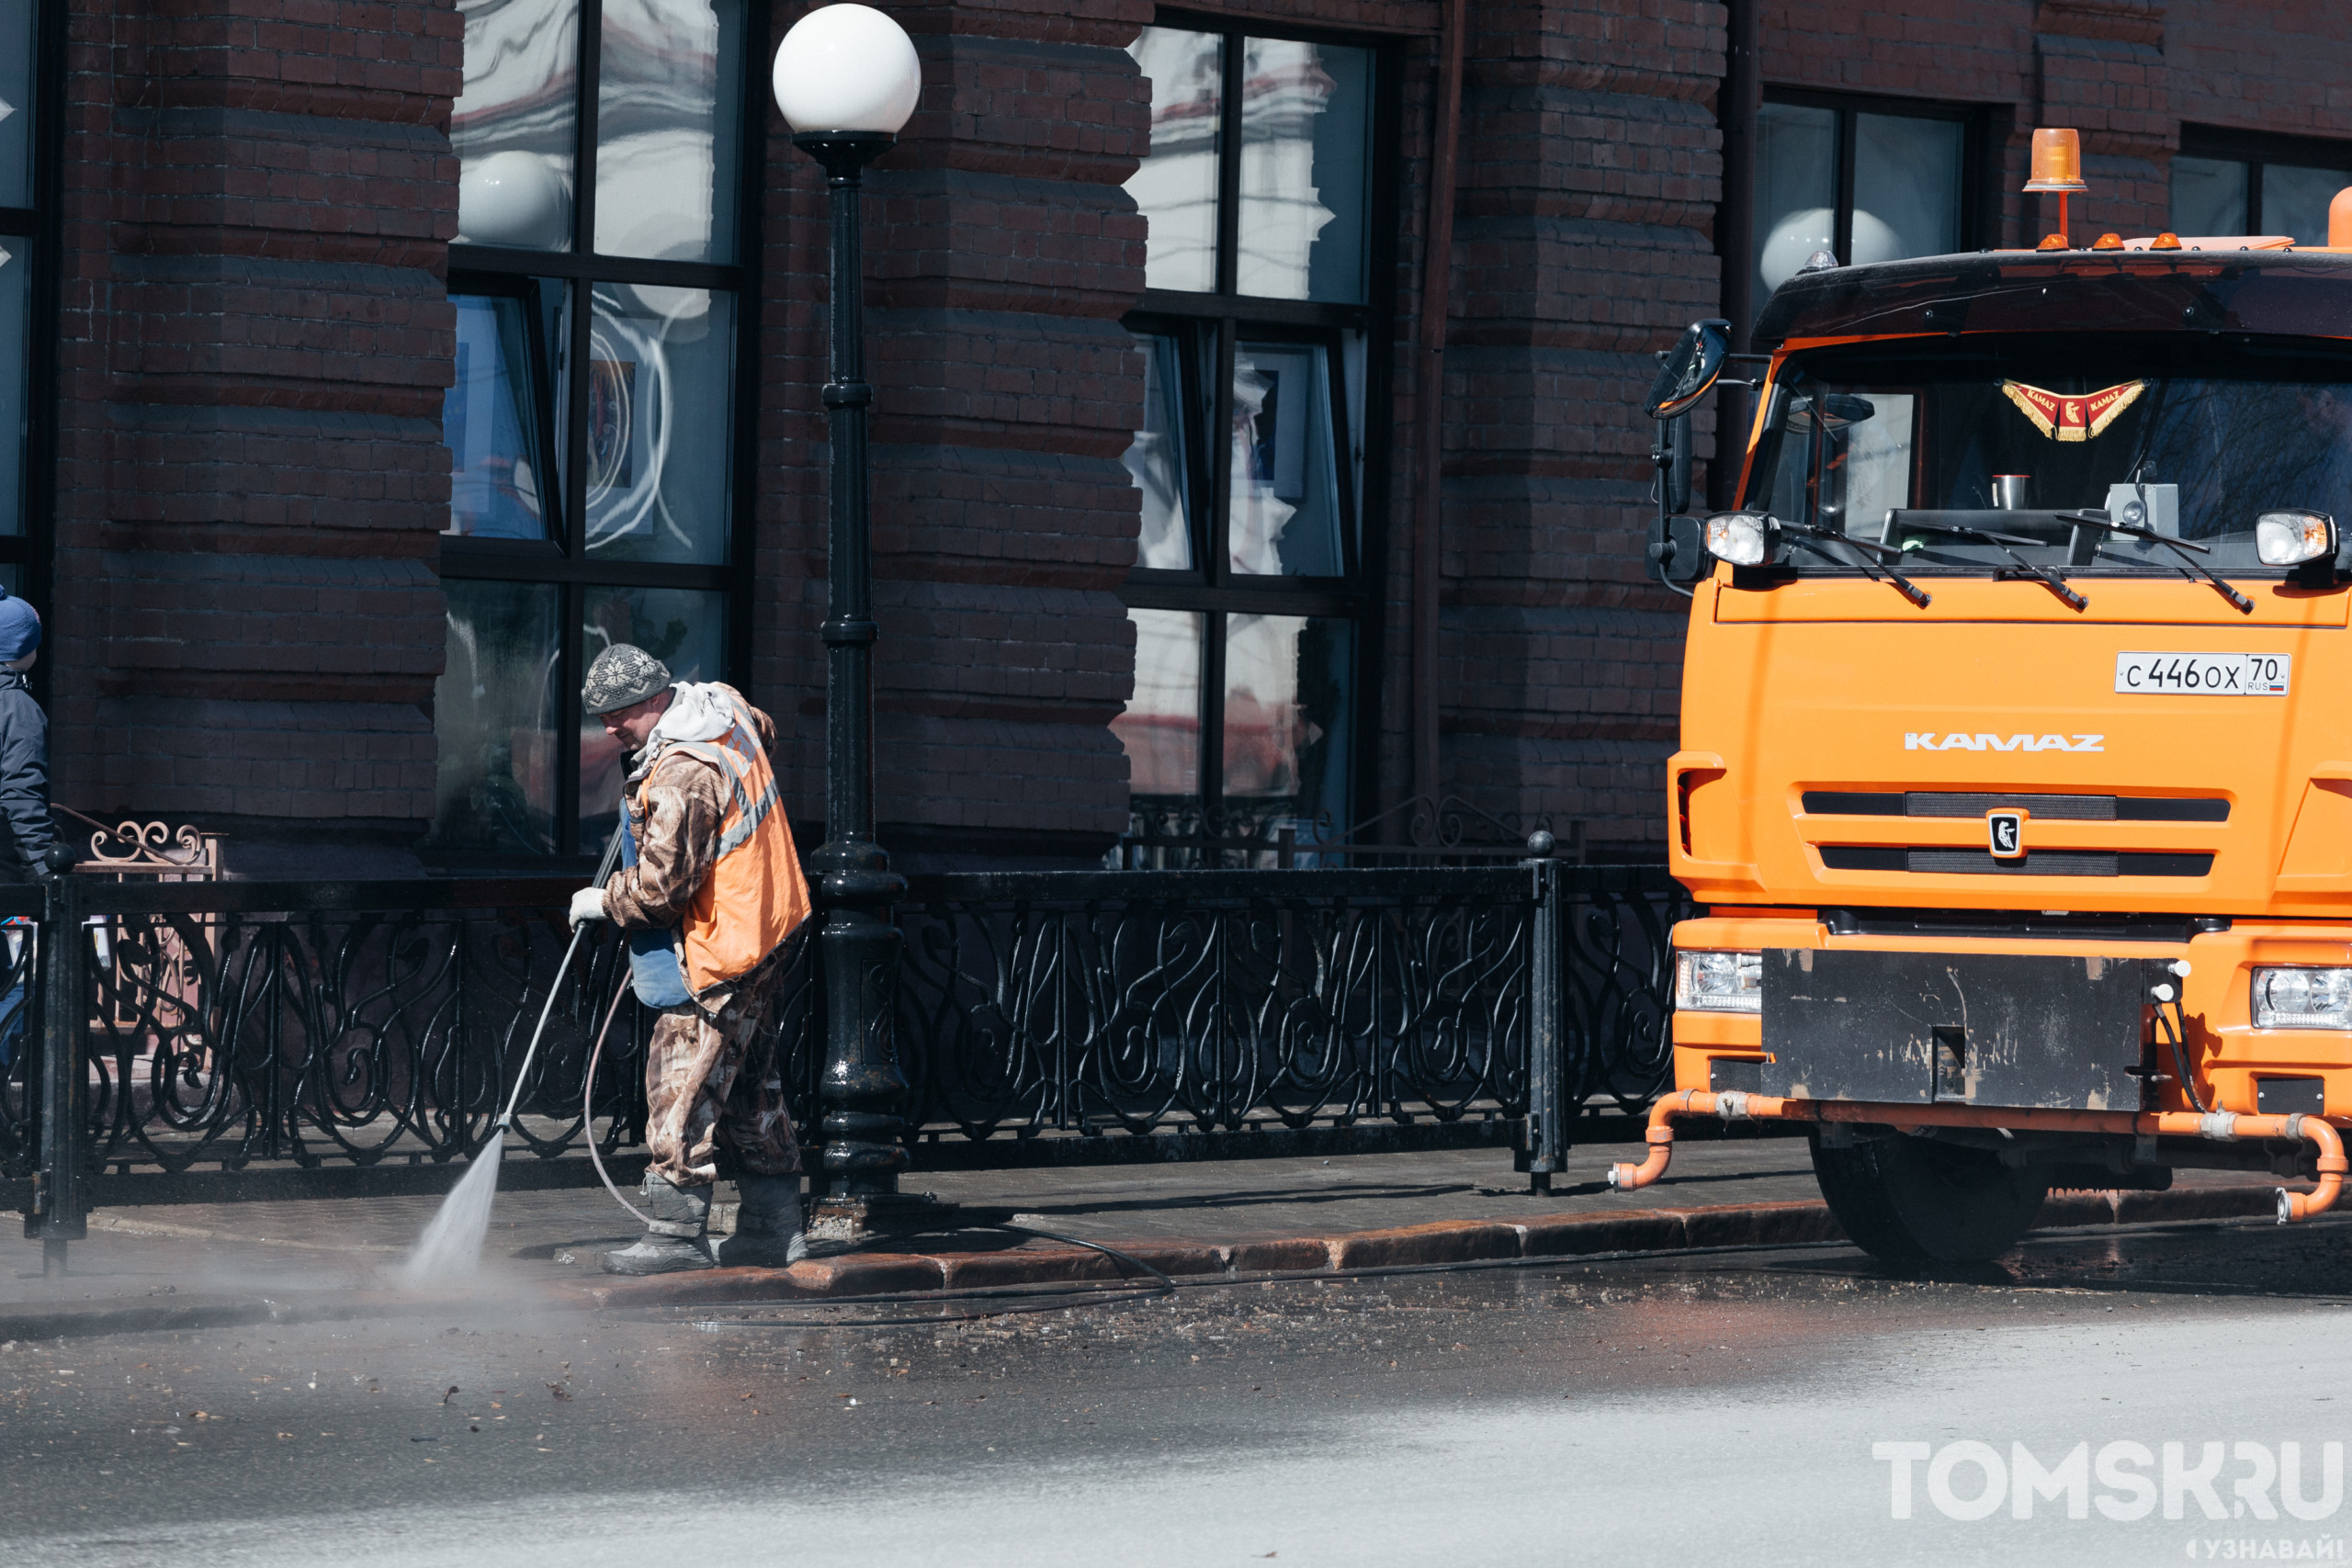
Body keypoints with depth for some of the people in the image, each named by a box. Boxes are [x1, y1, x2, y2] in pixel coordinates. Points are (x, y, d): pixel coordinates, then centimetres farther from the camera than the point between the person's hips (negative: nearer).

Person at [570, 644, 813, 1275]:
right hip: (770, 925, 10)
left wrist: (603, 901, -7)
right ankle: (772, 1224, 22)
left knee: (684, 1078, -6)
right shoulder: (724, 703, 2)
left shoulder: (679, 776, -26)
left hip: (720, 950, -10)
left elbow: (660, 885, -26)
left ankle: (677, 1233, -4)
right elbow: (765, 732, 28)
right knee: (747, 1079, 16)